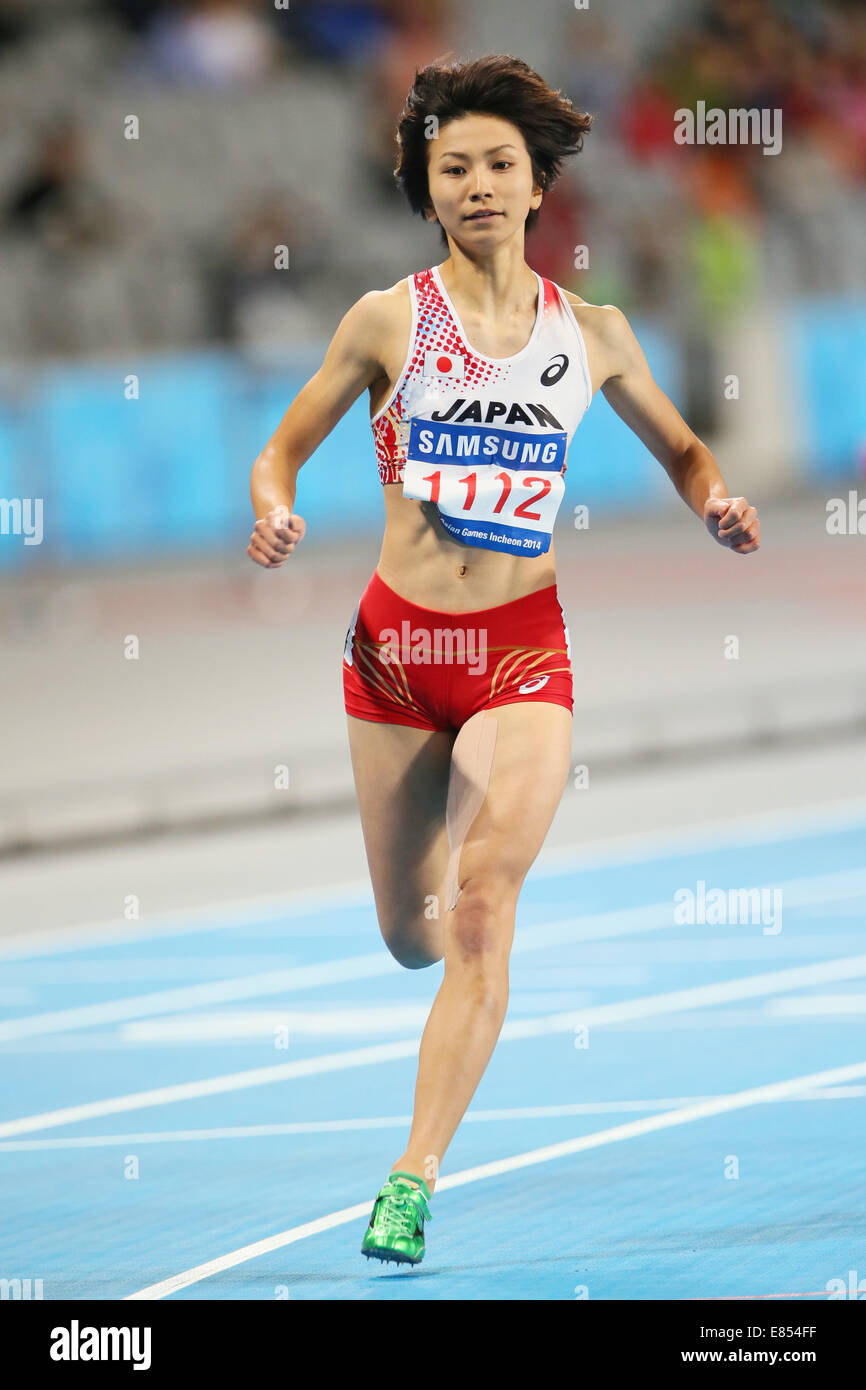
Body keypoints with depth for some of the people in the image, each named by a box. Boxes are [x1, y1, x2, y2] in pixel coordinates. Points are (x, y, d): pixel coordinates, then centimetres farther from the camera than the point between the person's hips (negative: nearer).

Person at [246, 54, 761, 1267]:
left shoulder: (591, 333, 3)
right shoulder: (390, 321, -1)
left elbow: (680, 448, 19)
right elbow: (283, 448, 8)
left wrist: (716, 504, -3)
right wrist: (274, 510, -15)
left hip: (523, 651, -1)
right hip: (397, 643, 1)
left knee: (482, 903, -20)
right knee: (412, 940, 9)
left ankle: (413, 1183, -20)